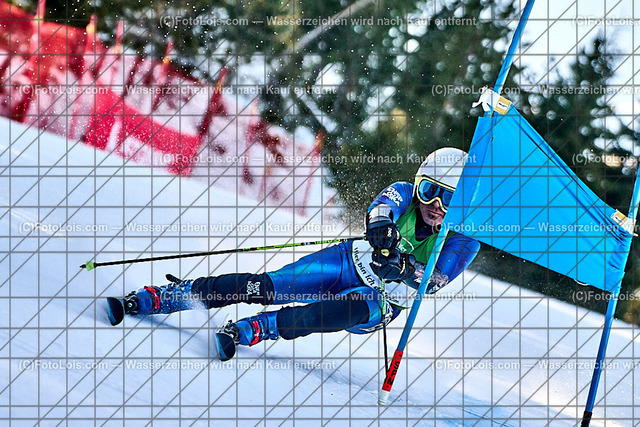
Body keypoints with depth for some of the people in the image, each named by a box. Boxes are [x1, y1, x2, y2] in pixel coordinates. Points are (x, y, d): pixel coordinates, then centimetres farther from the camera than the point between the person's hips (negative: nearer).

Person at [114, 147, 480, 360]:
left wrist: (399, 270, -48)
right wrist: (381, 227, -56)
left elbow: (430, 282, -29)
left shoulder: (464, 245, -14)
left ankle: (249, 331, -44)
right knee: (266, 287, -19)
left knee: (354, 309, -39)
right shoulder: (404, 194, -9)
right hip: (351, 263, 2)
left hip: (383, 302, -2)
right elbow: (383, 206, -33)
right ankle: (155, 298, -17)